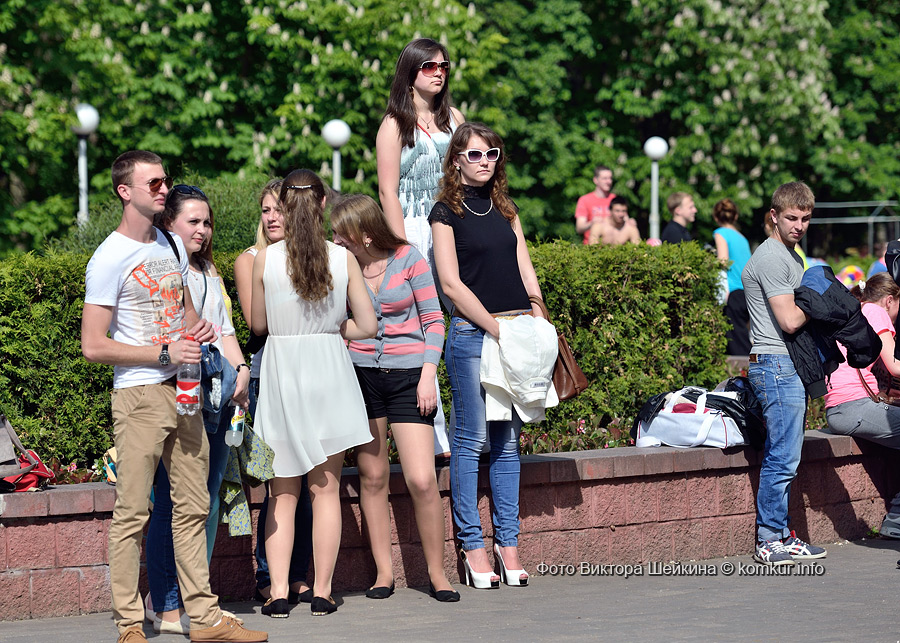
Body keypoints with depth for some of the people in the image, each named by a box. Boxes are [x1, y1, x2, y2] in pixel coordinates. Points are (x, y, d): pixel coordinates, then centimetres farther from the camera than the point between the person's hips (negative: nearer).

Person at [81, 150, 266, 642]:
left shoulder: (172, 246, 14)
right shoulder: (109, 260, -10)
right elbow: (93, 346, -13)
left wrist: (199, 326, 6)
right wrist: (165, 354, -14)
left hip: (183, 394, 7)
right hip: (138, 395, -7)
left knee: (192, 507, 9)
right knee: (133, 513, -5)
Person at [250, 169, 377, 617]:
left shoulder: (265, 259, -6)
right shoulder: (343, 258, -4)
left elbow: (258, 325, 4)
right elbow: (367, 325, -3)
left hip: (281, 371, 0)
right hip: (329, 372, 0)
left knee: (282, 493, 8)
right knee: (326, 490, 8)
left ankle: (279, 592, 0)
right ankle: (322, 592, 8)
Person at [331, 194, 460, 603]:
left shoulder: (408, 259, -4)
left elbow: (433, 321, 1)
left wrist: (428, 375, -6)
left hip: (408, 374, -2)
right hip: (359, 374, 2)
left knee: (422, 480, -8)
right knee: (372, 477, 4)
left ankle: (437, 572, 6)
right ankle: (383, 571, 14)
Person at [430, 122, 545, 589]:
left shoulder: (504, 209, 18)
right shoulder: (446, 212, 0)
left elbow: (525, 272, 16)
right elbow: (452, 283, -7)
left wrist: (537, 323, 4)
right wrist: (495, 328, -10)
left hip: (516, 332, 5)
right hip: (471, 332, -5)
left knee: (507, 442, 5)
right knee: (471, 440, -6)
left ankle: (507, 542, 8)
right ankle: (471, 544, -3)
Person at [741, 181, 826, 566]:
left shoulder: (790, 256, 20)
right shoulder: (771, 258, -13)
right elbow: (790, 320, -18)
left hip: (790, 367, 10)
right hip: (777, 365, -10)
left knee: (782, 457, 12)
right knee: (782, 458, -10)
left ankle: (781, 535, 16)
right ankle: (770, 541, -6)